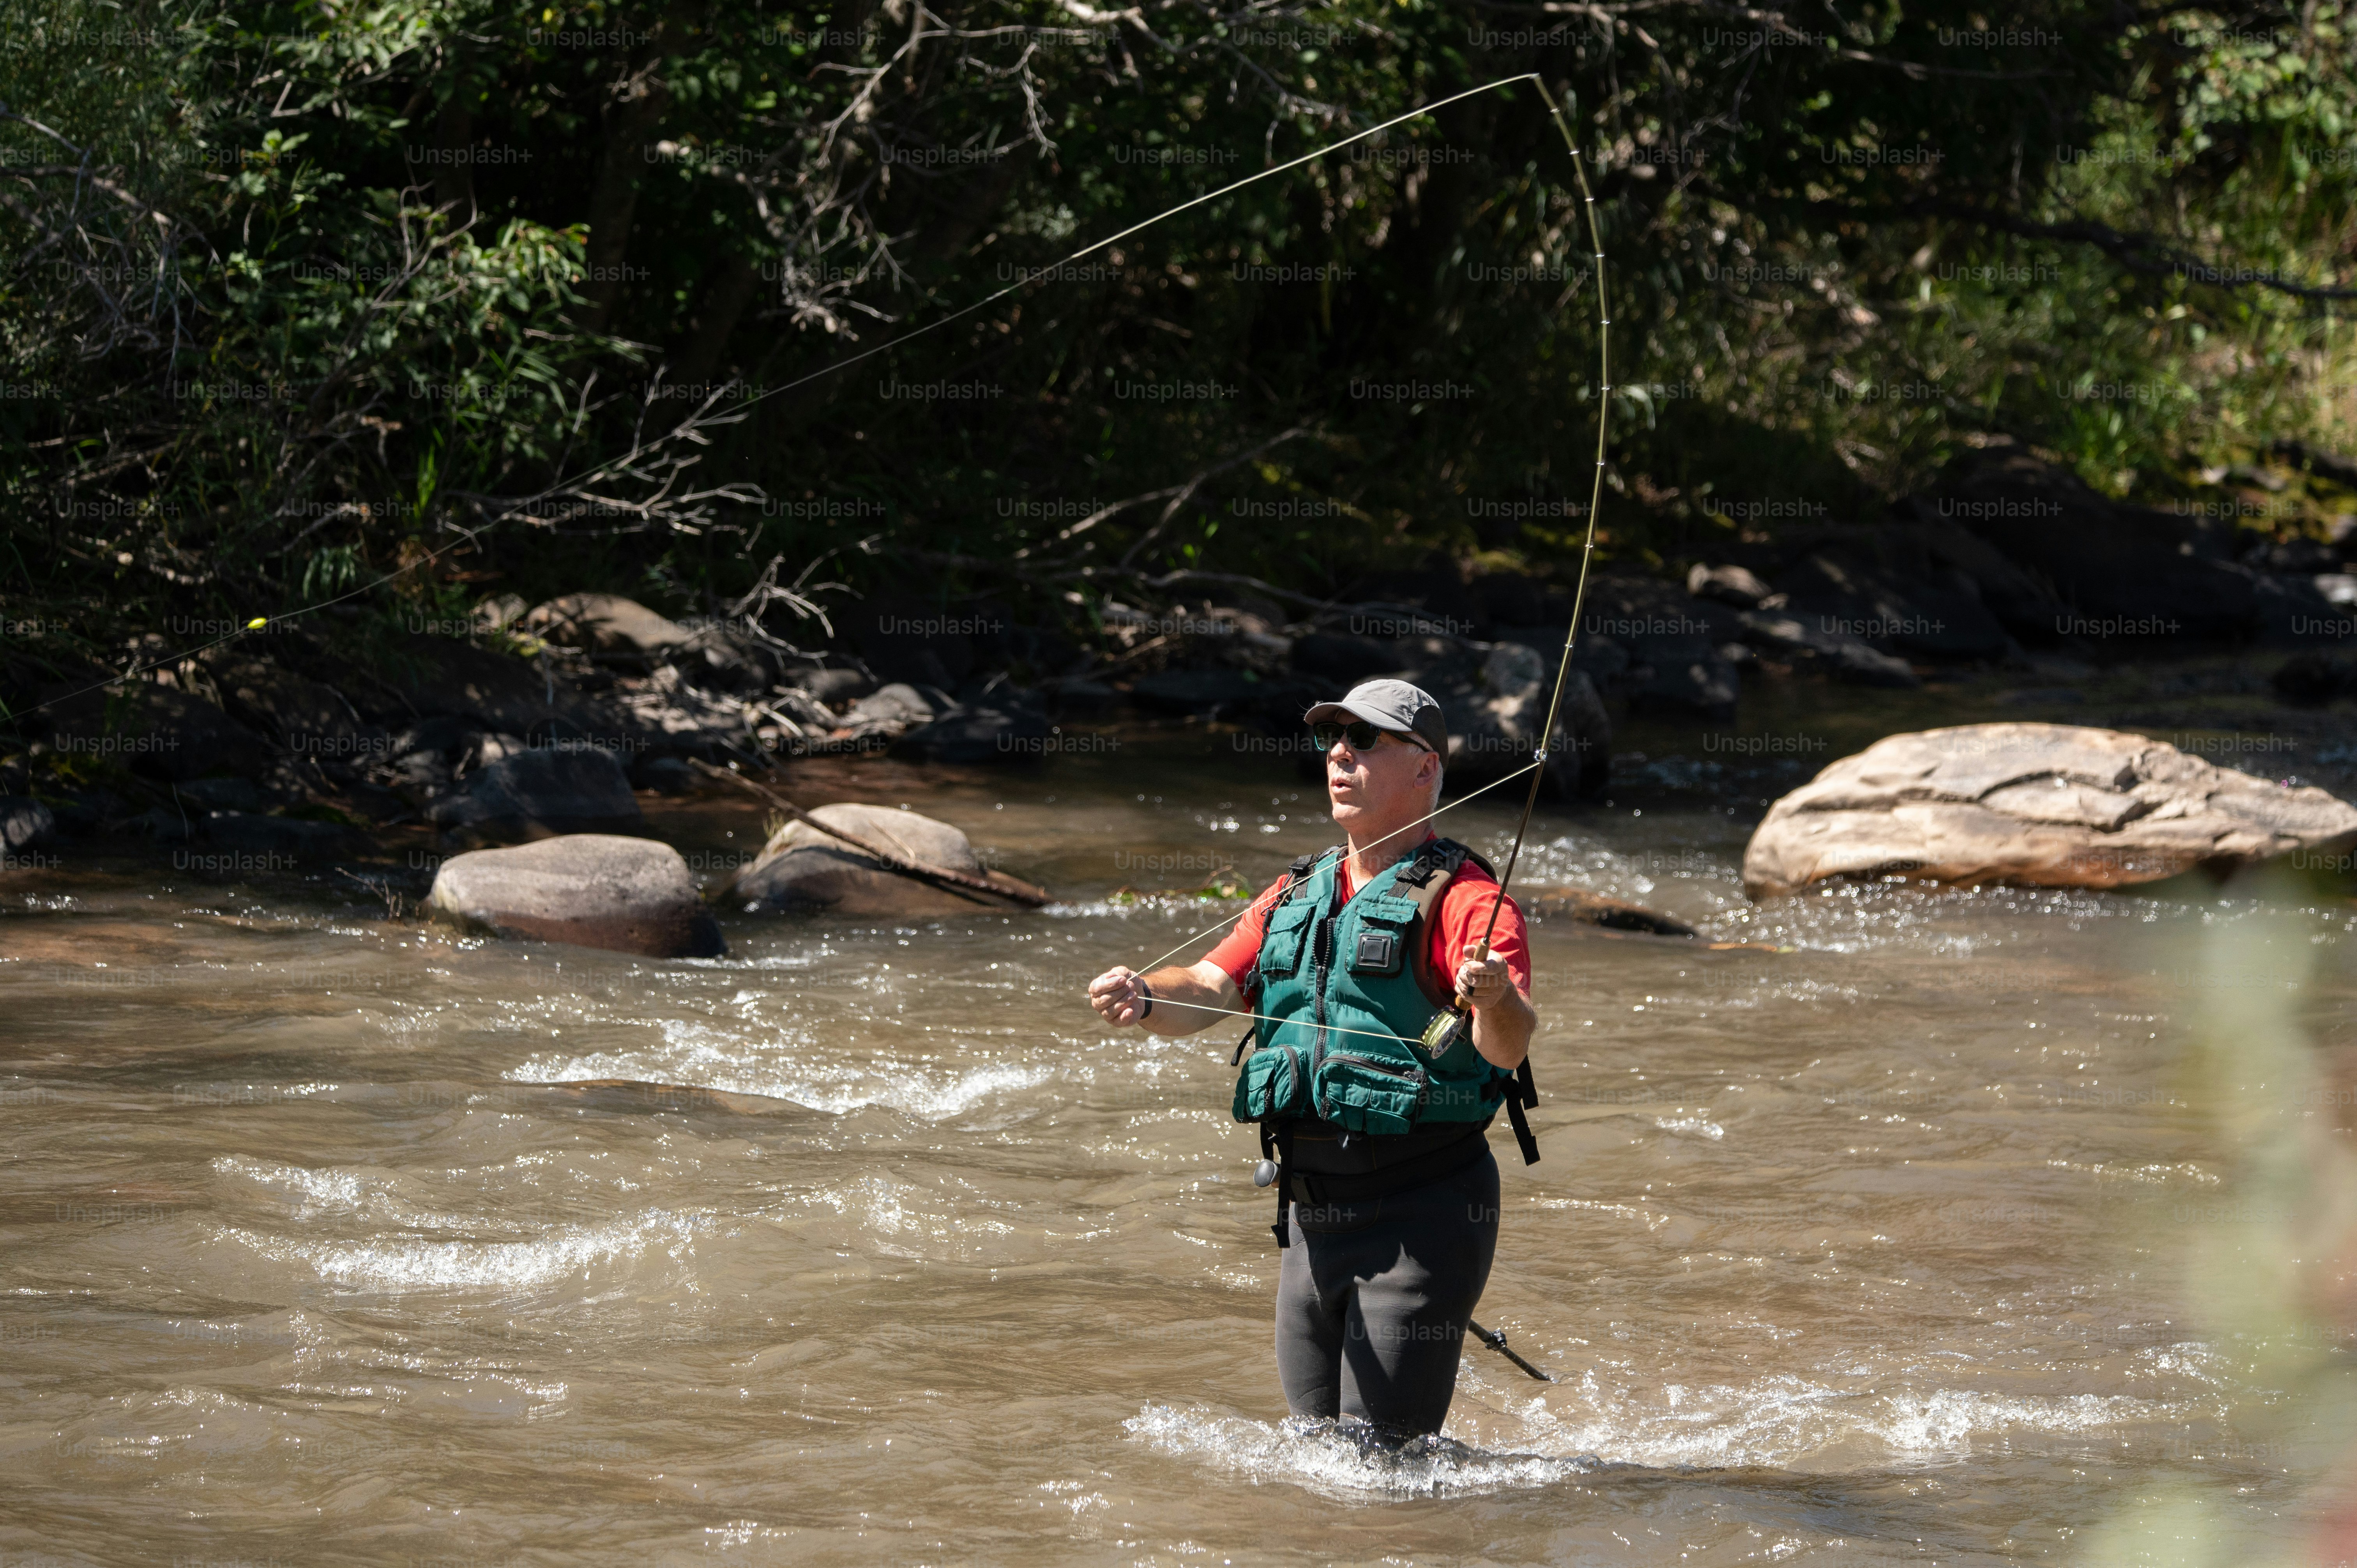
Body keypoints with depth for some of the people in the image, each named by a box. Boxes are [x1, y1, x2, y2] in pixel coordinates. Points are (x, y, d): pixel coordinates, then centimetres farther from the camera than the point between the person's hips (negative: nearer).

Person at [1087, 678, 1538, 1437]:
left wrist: (1496, 1003, -45)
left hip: (1422, 1221, -7)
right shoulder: (1295, 896, 15)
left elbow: (1511, 1048, -22)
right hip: (1314, 1216, 7)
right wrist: (1144, 998, -17)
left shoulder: (1462, 899, -9)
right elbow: (1209, 990, 5)